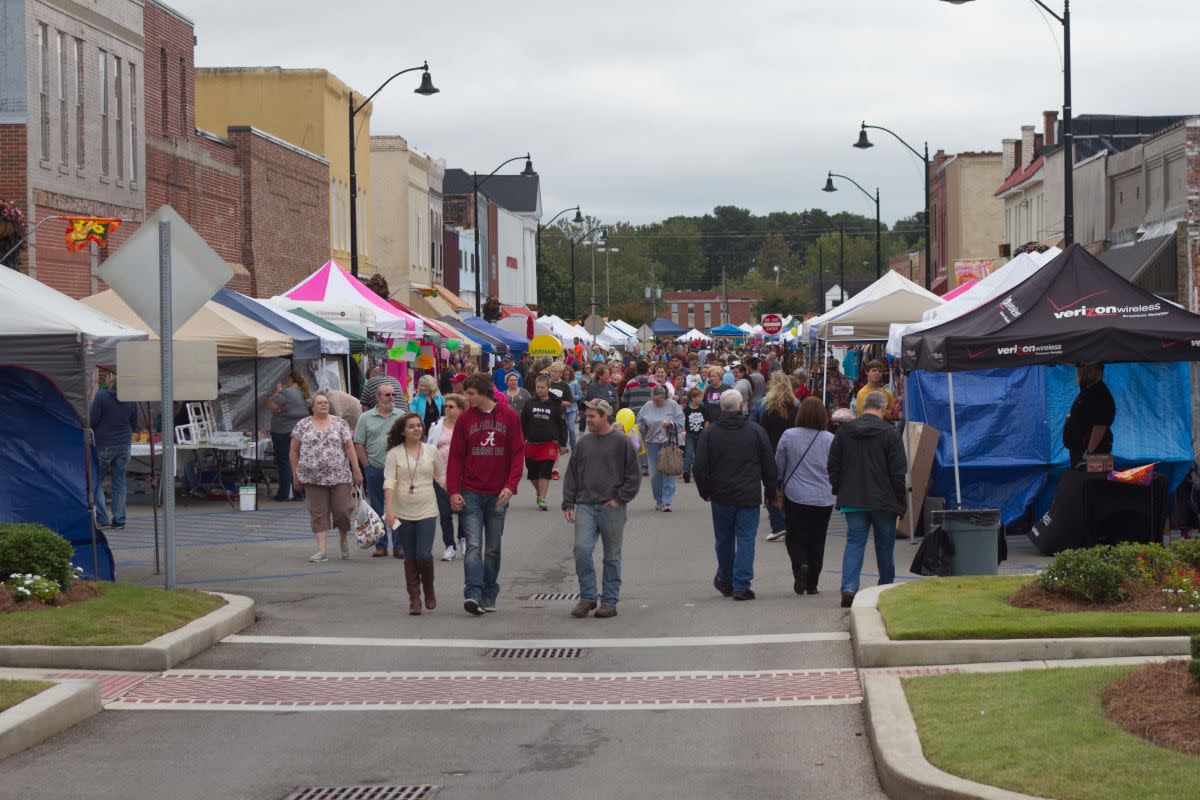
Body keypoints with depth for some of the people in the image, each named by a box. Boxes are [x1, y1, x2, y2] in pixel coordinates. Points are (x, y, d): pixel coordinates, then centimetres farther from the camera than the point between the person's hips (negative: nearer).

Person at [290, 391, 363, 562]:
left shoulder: (340, 423, 5)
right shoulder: (302, 425, 5)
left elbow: (349, 448, 3)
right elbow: (294, 451, 9)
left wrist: (357, 471, -2)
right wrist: (296, 475, 7)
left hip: (339, 476, 0)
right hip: (313, 477, 0)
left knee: (343, 510, -2)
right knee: (318, 514, 0)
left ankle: (343, 538, 26)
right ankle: (321, 551, 1)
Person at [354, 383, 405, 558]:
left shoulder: (402, 416, 6)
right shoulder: (366, 418, 5)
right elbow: (359, 445, 4)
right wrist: (367, 465, -3)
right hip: (375, 470, 1)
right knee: (377, 509, 7)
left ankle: (399, 545, 5)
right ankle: (380, 545, 14)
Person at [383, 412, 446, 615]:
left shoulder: (431, 451, 5)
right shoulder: (394, 453, -2)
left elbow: (442, 477, 15)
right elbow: (389, 482, -8)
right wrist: (389, 510, -18)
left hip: (426, 512, 0)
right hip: (403, 513, 0)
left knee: (424, 555, -10)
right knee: (410, 558, 6)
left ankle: (429, 590, 15)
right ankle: (414, 599, 14)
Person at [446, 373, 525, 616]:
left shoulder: (509, 416, 1)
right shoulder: (465, 418, 3)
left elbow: (518, 453, 0)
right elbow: (455, 457, 2)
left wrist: (510, 485, -12)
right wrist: (453, 491, -7)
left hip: (498, 495, 1)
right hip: (470, 493, -1)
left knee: (493, 548, 9)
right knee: (474, 545, -11)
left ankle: (489, 595, 19)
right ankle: (473, 594, -19)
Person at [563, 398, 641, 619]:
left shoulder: (621, 442, -1)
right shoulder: (584, 443, 11)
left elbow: (634, 476, 0)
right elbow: (572, 476, 15)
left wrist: (619, 499, -8)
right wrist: (568, 504, 7)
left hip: (612, 509, -3)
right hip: (585, 507, 3)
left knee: (612, 557, 4)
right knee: (581, 549, -12)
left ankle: (610, 601, 13)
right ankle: (587, 597, -1)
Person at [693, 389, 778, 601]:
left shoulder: (710, 432, -3)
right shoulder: (756, 431, -4)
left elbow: (699, 467, -1)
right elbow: (769, 466, 1)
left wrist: (705, 492, 13)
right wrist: (770, 493, 13)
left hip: (721, 496, 2)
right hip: (749, 496, -2)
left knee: (724, 540, 16)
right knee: (746, 539, 1)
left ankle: (725, 580, 30)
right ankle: (741, 585, -5)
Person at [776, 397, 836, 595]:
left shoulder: (788, 436, -6)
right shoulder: (830, 439, -5)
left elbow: (779, 466, 2)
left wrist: (777, 490, 16)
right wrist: (833, 489, 20)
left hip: (795, 497, -1)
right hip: (823, 499, 1)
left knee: (795, 537, 10)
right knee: (817, 540, 10)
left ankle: (800, 565, -18)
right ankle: (812, 584, 11)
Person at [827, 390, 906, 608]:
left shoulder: (844, 431, 3)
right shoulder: (889, 433, -8)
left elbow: (833, 465, 8)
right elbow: (898, 471, -7)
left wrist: (838, 490, 18)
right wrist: (900, 502, 1)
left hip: (852, 500, 2)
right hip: (883, 500, -2)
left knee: (854, 542, 1)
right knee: (885, 546, 12)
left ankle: (849, 588, -16)